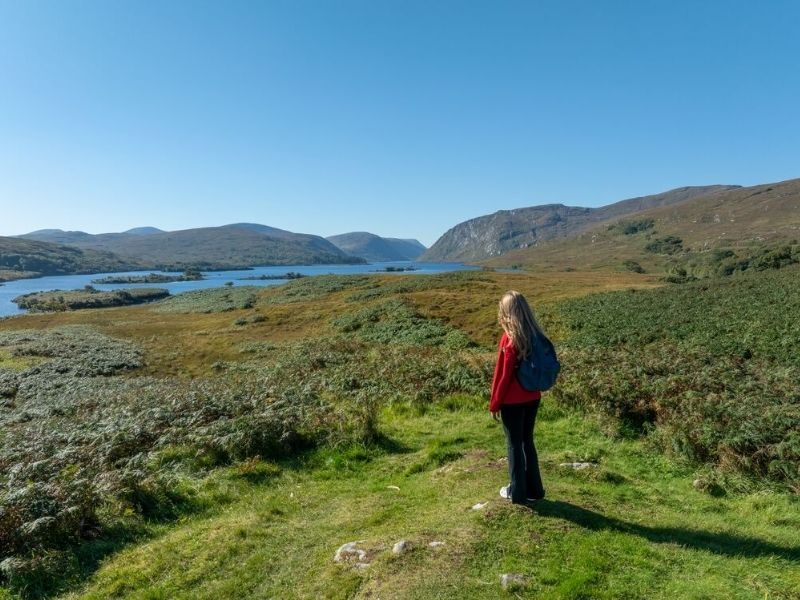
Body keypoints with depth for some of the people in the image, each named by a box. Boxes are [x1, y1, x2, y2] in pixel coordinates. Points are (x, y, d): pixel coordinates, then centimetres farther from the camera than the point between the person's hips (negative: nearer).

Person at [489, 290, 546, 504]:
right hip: (533, 398, 6)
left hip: (513, 402, -6)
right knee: (527, 442, 19)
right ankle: (534, 489, 29)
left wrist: (494, 404, -6)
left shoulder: (510, 339, -21)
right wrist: (534, 389, 18)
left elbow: (503, 375, -16)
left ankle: (517, 492, 22)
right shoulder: (535, 335, -1)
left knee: (515, 445, 9)